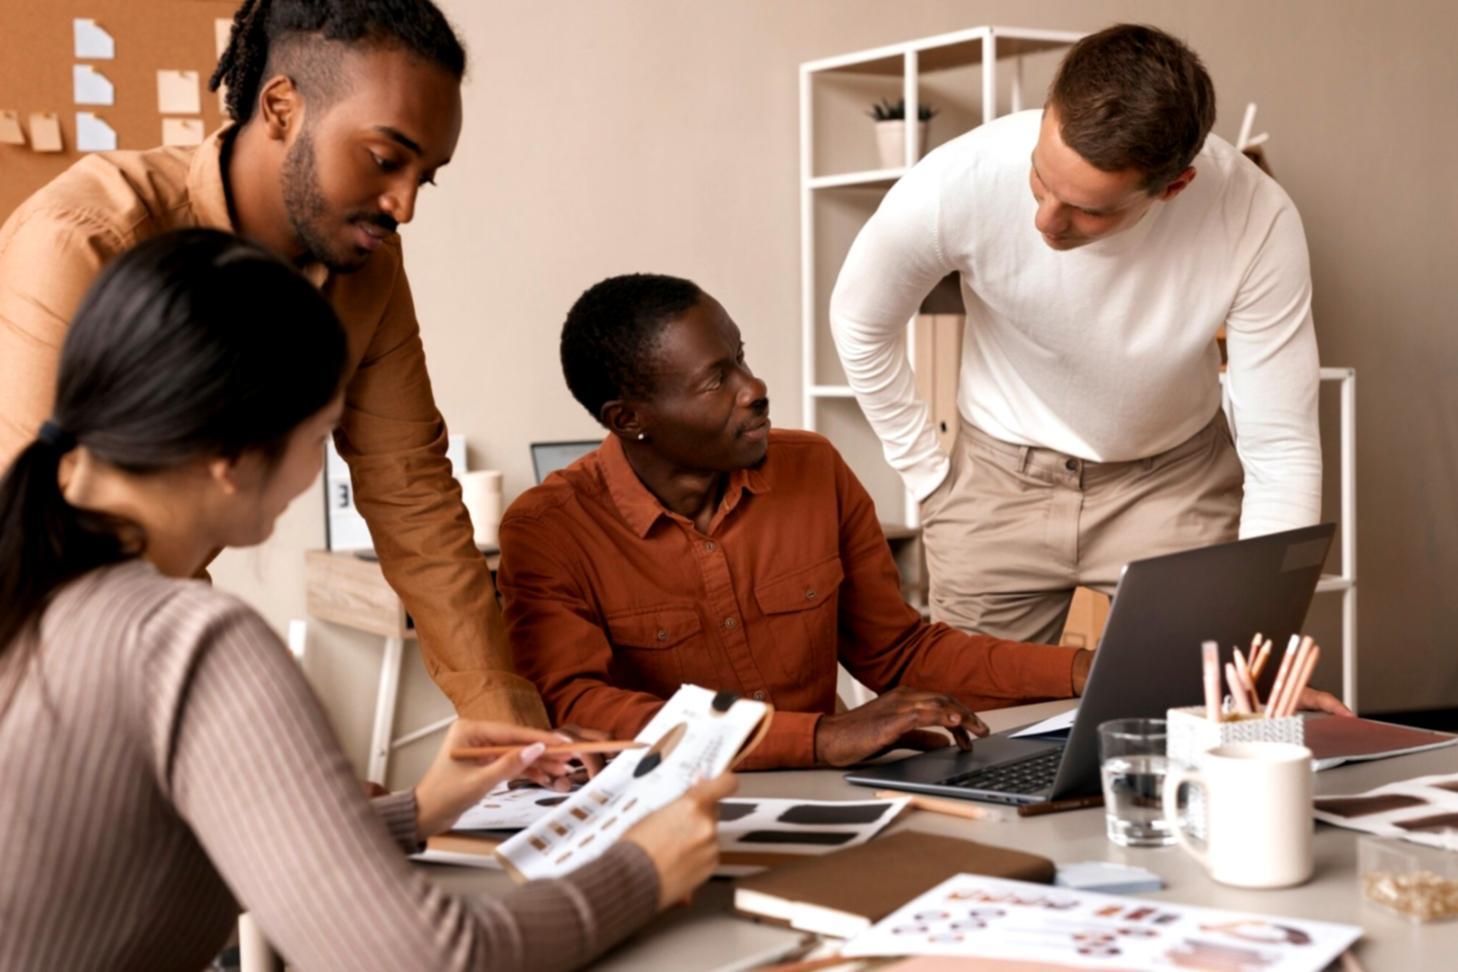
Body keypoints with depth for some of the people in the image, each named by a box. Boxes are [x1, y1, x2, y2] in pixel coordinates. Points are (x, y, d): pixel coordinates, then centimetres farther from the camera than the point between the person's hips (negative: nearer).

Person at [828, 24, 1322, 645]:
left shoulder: (1256, 220, -29)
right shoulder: (956, 184, -29)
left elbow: (1281, 450, -22)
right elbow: (861, 326, -8)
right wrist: (927, 477, -4)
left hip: (1176, 479, 0)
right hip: (1000, 476, 1)